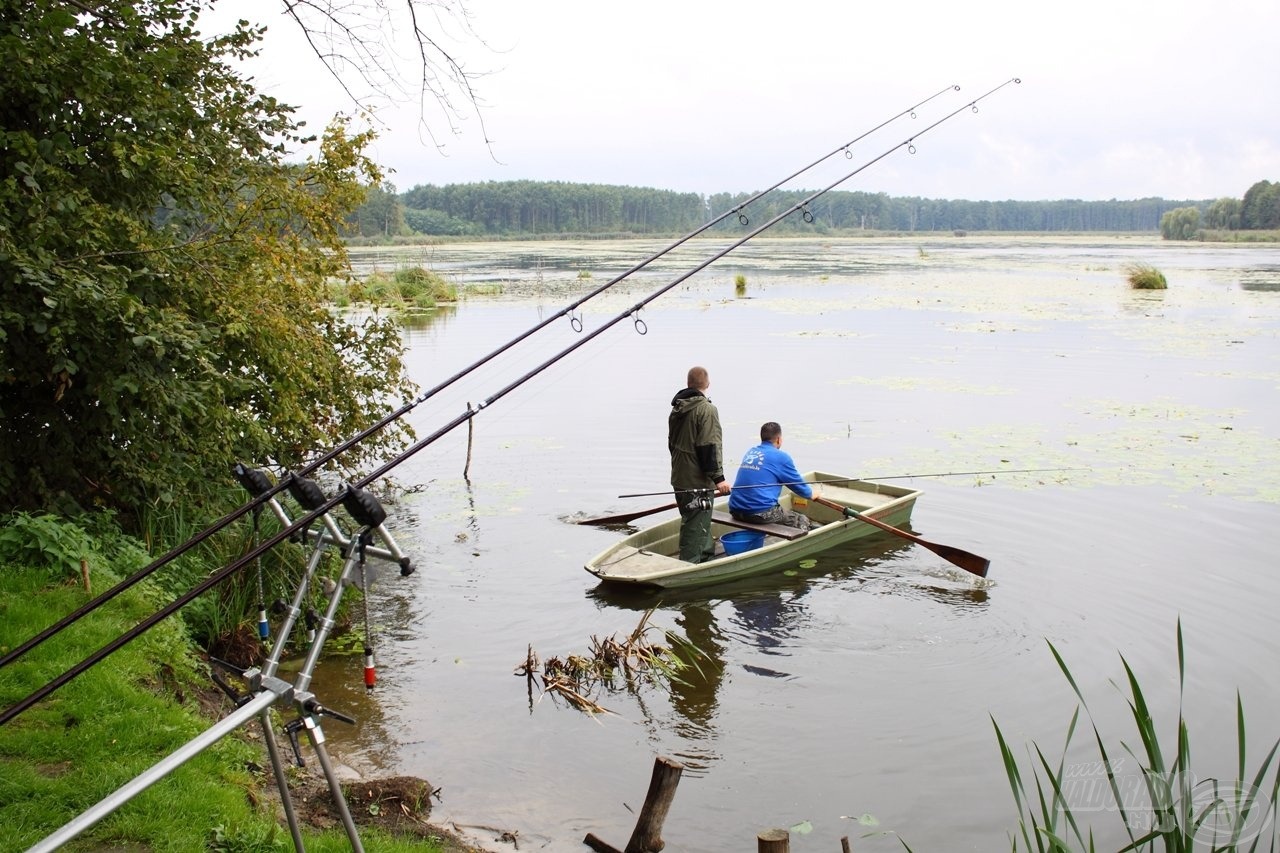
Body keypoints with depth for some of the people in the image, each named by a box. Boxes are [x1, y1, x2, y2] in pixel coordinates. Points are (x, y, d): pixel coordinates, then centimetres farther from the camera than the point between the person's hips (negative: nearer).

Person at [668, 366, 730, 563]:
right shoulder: (706, 409, -16)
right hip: (698, 481, -9)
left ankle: (707, 556, 35)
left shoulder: (676, 409, 11)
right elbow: (709, 448, -21)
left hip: (679, 478, 9)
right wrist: (718, 477, -19)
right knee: (696, 526, -4)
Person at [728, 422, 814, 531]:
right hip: (761, 512, -7)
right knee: (803, 521, 12)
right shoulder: (781, 456, -3)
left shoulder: (749, 452, 16)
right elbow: (798, 483, 9)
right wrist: (811, 494, 31)